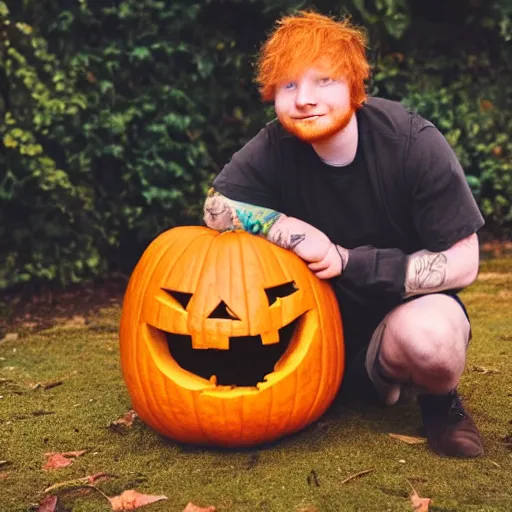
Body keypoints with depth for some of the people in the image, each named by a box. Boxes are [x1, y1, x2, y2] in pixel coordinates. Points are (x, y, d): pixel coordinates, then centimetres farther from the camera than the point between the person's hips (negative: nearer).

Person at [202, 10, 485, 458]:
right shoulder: (276, 147, -16)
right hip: (328, 309, 5)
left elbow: (462, 264, -19)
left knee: (426, 335, -38)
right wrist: (296, 234, -24)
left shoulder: (413, 144, -23)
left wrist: (354, 263, -26)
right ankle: (366, 372, 6)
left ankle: (440, 399, 0)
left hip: (407, 301, -4)